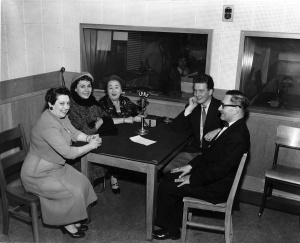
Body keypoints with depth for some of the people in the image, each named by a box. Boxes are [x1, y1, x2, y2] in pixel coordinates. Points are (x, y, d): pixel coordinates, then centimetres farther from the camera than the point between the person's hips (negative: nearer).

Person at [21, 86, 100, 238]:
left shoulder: (61, 116, -2)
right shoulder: (48, 126, -32)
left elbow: (74, 133, 9)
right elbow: (69, 153, -34)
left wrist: (88, 138, -12)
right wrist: (90, 146, -20)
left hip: (55, 166, 10)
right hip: (39, 174, -9)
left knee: (82, 182, 2)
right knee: (73, 192, -15)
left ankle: (73, 219, 18)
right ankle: (67, 224, 12)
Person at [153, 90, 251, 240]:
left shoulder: (237, 137, -29)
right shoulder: (233, 127, 4)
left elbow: (219, 169, -28)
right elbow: (210, 152, 12)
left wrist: (192, 179, -17)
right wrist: (191, 165, 5)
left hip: (218, 187, -10)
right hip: (213, 174, 10)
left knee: (165, 188, -8)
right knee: (170, 177, 13)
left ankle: (170, 229, 14)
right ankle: (176, 221, 23)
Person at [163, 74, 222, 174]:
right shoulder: (193, 107, 10)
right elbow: (176, 127, 1)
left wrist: (218, 131, -21)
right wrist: (189, 108, -7)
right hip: (192, 151, 4)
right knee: (167, 169, -17)